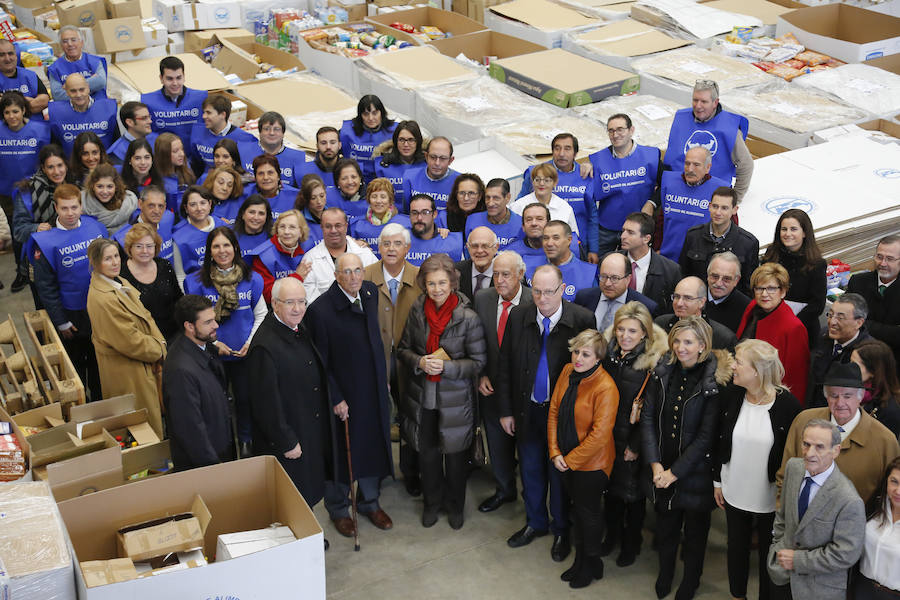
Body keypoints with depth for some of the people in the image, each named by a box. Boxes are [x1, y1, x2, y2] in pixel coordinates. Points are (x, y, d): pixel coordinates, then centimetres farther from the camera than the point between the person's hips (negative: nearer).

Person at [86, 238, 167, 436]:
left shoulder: (119, 283, 4)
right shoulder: (101, 298, -27)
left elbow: (145, 316, 7)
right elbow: (129, 341, -24)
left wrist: (160, 344, -7)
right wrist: (158, 350, -10)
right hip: (126, 372, -9)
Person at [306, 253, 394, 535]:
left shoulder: (371, 292, -2)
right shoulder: (320, 309, -21)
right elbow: (320, 362, -16)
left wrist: (383, 380, 13)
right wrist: (336, 398, -16)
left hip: (373, 391, 6)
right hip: (343, 395, -5)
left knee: (373, 448, 19)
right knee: (341, 454, 11)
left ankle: (370, 502, 39)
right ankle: (338, 509, 32)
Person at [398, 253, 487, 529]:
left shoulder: (468, 318, -15)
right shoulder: (417, 311, -5)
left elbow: (478, 361, -11)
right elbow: (403, 349, 4)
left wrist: (446, 367, -24)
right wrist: (420, 362, -17)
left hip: (455, 398, -3)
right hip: (422, 395, 3)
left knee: (456, 454, 13)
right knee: (427, 451, 17)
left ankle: (455, 504, 36)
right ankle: (432, 501, 39)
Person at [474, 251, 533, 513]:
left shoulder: (536, 302, -17)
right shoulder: (482, 298, -4)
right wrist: (481, 374, -2)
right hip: (492, 385, 4)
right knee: (497, 444, 20)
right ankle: (504, 490, 42)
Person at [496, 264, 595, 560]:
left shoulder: (582, 319, -16)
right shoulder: (518, 317, -6)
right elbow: (505, 367, 1)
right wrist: (505, 410, 1)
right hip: (527, 411, 3)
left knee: (560, 473, 12)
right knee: (530, 470, 18)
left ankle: (561, 530, 34)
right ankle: (535, 523, 41)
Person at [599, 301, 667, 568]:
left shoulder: (655, 361, -19)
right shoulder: (607, 351, -4)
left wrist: (636, 445, -13)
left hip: (634, 439, -4)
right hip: (608, 434, 4)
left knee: (633, 489, 12)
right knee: (611, 484, 19)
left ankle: (632, 542, 34)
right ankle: (612, 533, 42)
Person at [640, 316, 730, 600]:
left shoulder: (714, 380, -18)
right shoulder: (664, 372, -4)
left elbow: (707, 435, -17)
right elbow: (648, 417, -3)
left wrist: (675, 472, -16)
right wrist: (655, 463, -11)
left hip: (695, 468, -3)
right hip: (662, 467, 3)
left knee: (695, 528, 16)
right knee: (666, 524, 19)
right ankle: (665, 574, 43)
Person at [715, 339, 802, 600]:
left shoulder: (787, 404, -20)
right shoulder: (730, 396, -9)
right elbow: (720, 442, 2)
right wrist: (718, 481, 6)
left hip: (771, 497, -4)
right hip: (734, 490, 4)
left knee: (769, 553, 14)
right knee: (737, 546, 21)